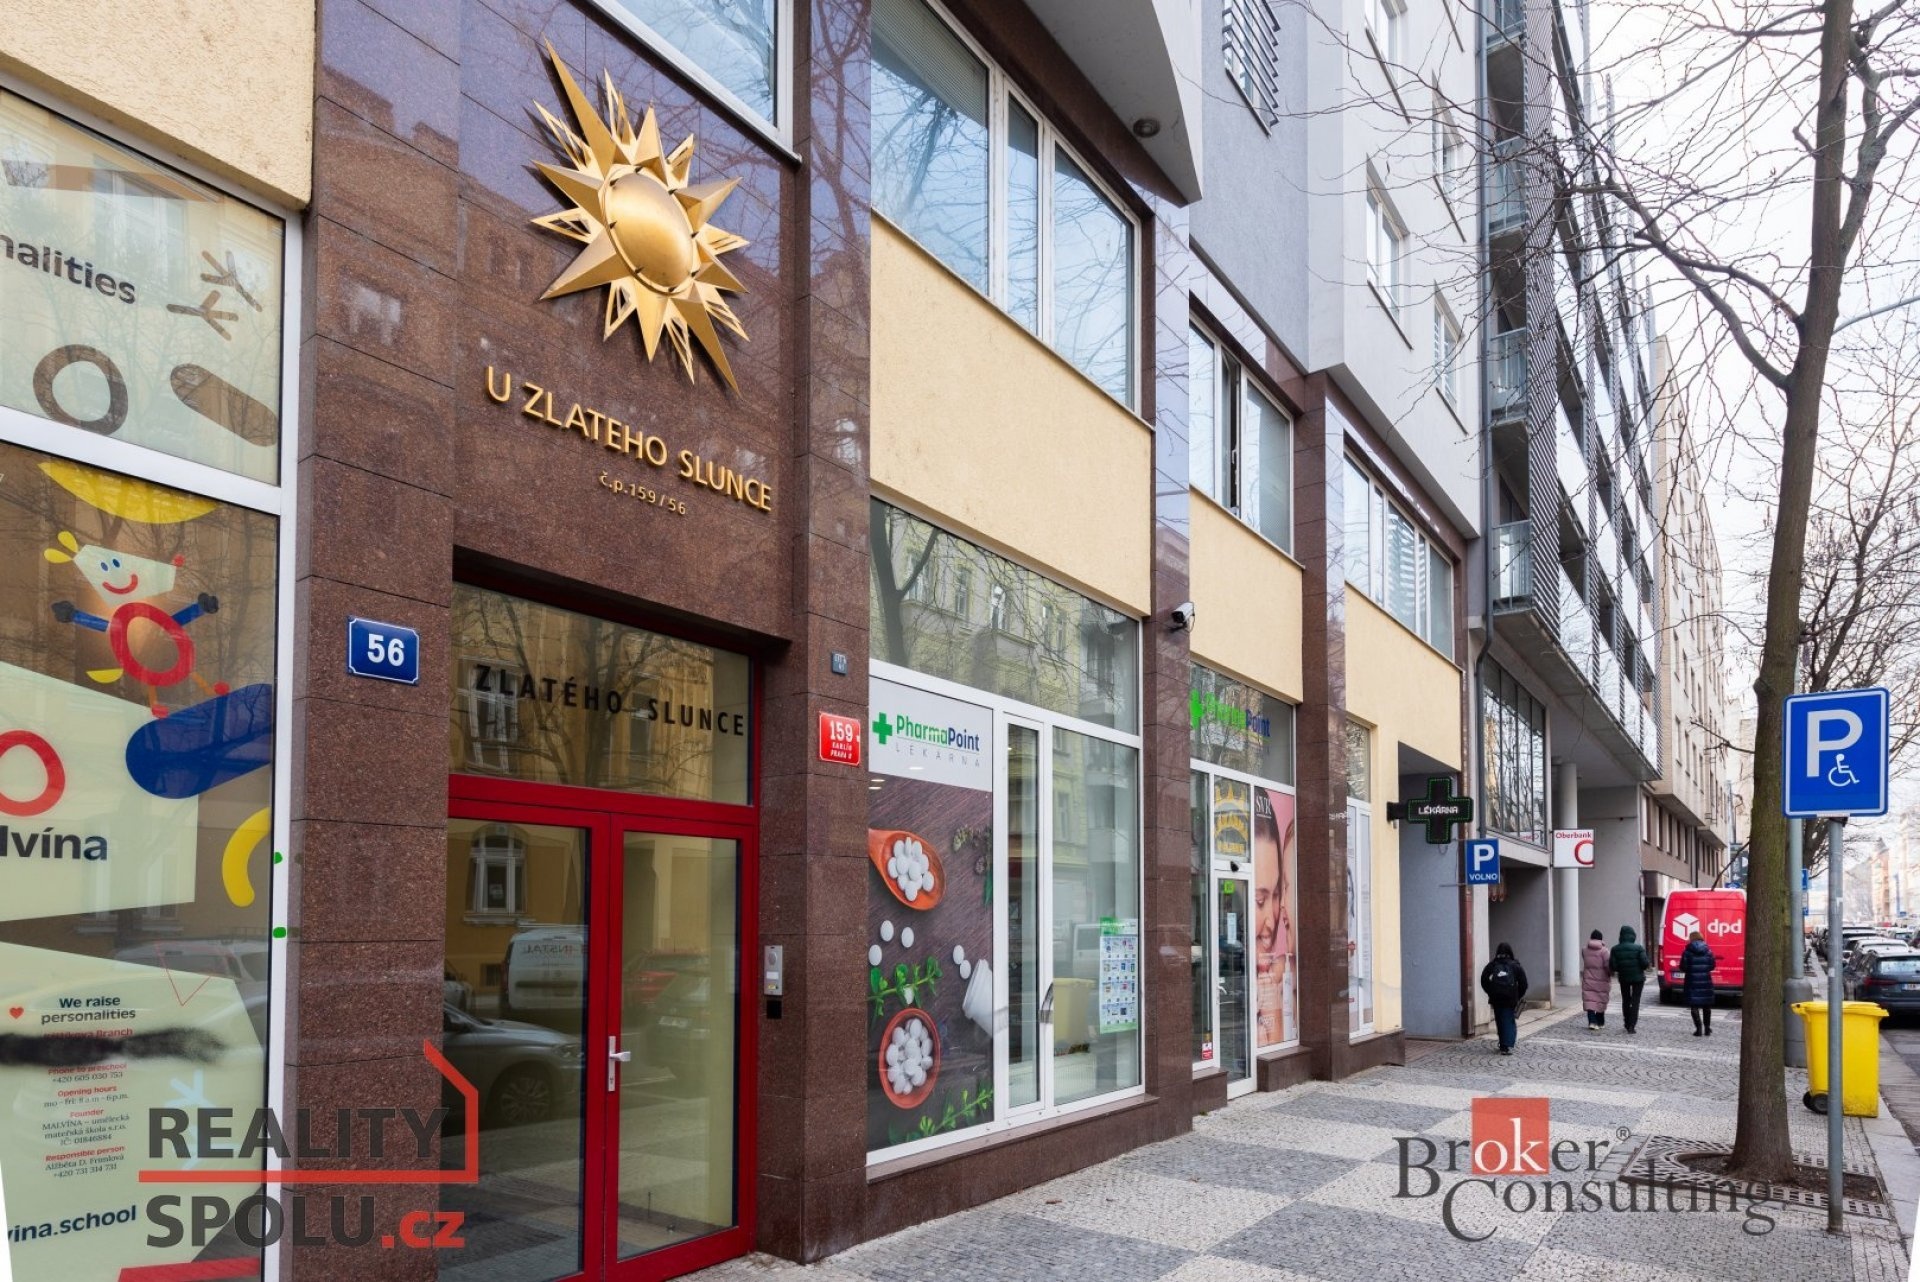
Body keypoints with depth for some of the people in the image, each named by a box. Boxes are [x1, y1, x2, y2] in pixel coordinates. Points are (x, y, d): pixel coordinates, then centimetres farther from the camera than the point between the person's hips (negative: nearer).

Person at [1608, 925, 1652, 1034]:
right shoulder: (1638, 948, -11)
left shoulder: (1616, 949, -5)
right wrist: (1649, 965, 6)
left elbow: (1612, 966, -9)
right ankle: (1631, 1025, -7)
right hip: (1638, 977, -2)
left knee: (1625, 1001, 19)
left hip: (1623, 978, 2)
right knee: (1635, 1001, 2)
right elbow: (1645, 963, -17)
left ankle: (1627, 1023, 24)